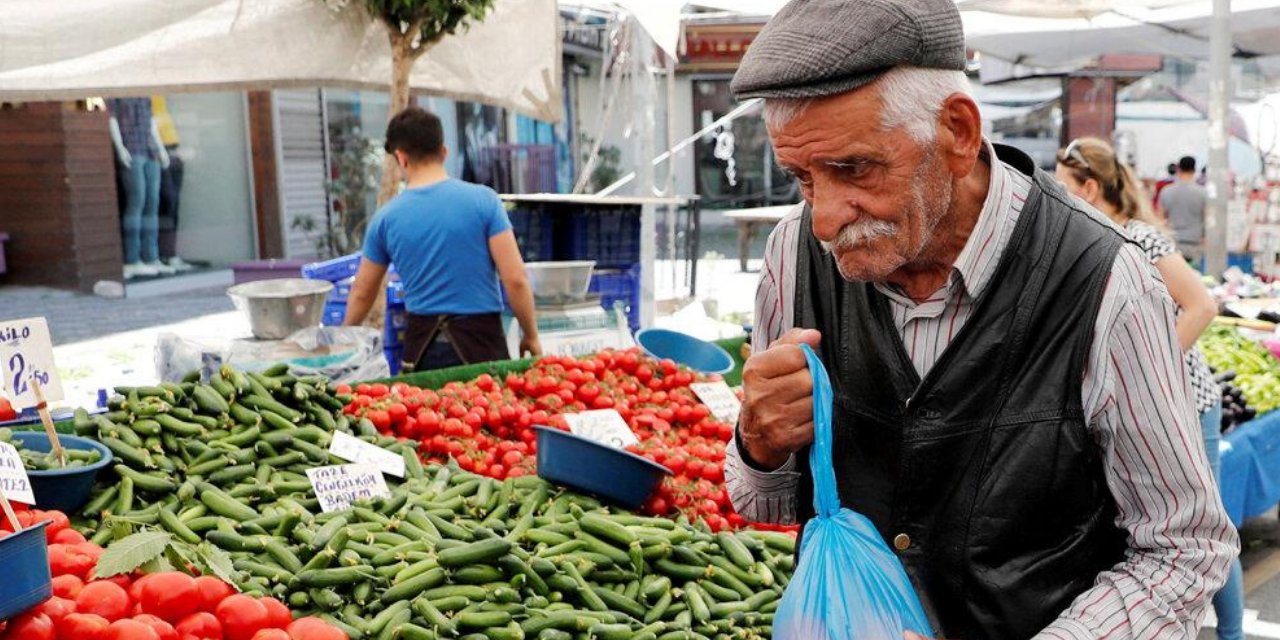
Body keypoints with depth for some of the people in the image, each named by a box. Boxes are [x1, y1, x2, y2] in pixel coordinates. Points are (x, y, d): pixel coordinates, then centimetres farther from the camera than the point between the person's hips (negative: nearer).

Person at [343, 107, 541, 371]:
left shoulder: (386, 217, 2)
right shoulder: (483, 200, -6)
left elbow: (362, 293, 14)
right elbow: (515, 280, -10)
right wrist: (531, 335, 4)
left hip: (422, 344, 3)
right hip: (479, 339, -2)